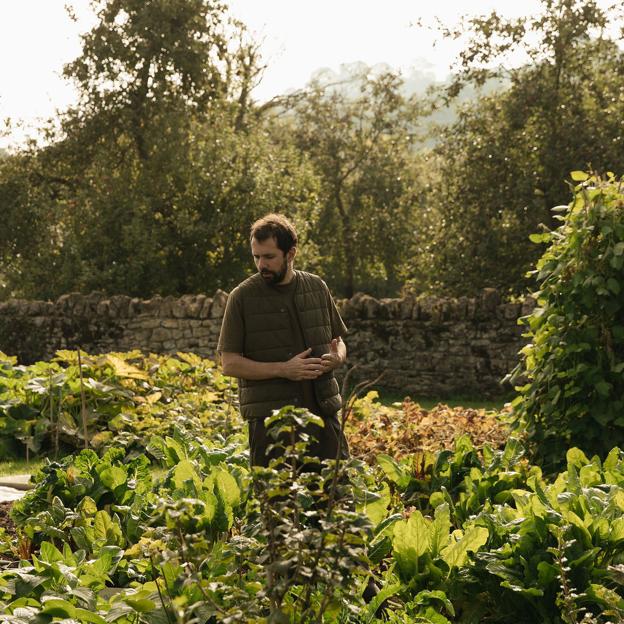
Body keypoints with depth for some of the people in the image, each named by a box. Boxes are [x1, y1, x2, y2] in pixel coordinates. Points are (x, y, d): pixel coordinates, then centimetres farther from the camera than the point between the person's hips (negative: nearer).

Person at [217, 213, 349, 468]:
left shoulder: (317, 288, 9)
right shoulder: (242, 297, -1)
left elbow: (338, 341, 20)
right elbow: (229, 363, -4)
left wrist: (337, 358, -5)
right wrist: (283, 370, -15)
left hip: (323, 412, 3)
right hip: (270, 418, -3)